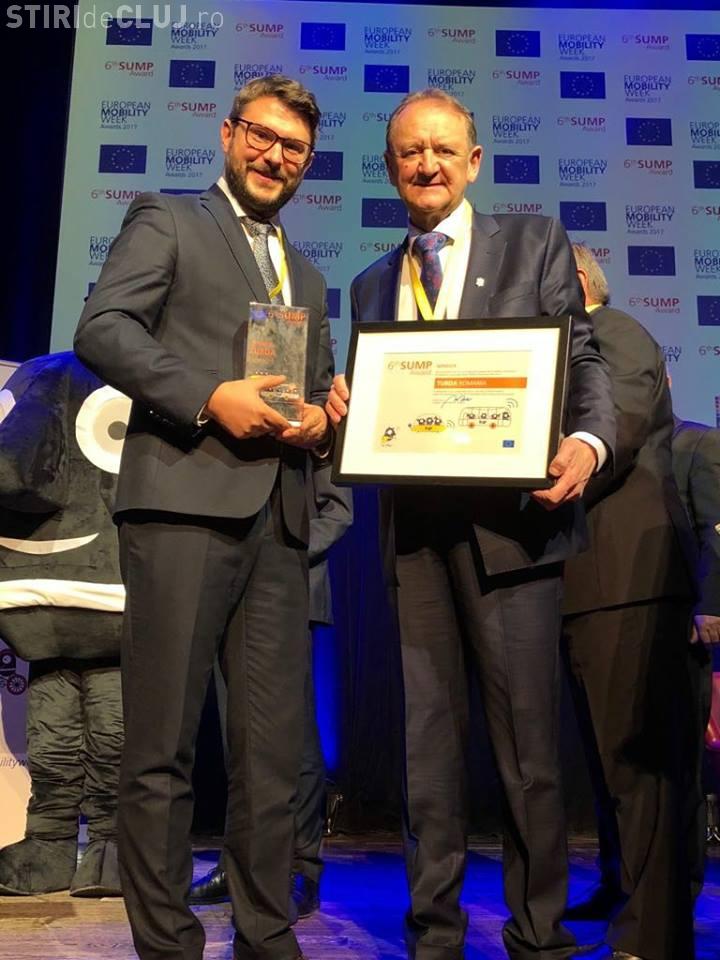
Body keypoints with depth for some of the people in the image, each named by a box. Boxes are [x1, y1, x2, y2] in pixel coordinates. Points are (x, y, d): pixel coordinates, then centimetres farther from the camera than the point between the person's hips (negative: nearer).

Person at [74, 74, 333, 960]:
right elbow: (101, 328, -4)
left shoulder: (308, 279, 27)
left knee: (273, 751, 7)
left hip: (278, 520, 6)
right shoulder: (166, 221, 10)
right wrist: (210, 397, -15)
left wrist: (319, 418, 4)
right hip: (184, 502, -5)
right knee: (162, 747, -1)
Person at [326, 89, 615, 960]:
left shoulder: (535, 242, 10)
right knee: (428, 737, 9)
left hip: (507, 516, -3)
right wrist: (345, 413, -2)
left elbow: (583, 361, 2)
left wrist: (589, 440, -18)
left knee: (527, 737, 1)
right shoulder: (371, 285, 20)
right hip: (413, 526, 4)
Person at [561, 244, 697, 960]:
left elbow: (616, 439, -16)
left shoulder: (614, 332, -1)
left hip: (626, 573, -9)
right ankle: (623, 893, 28)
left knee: (633, 758, -8)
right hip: (595, 577, 9)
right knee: (610, 755, 15)